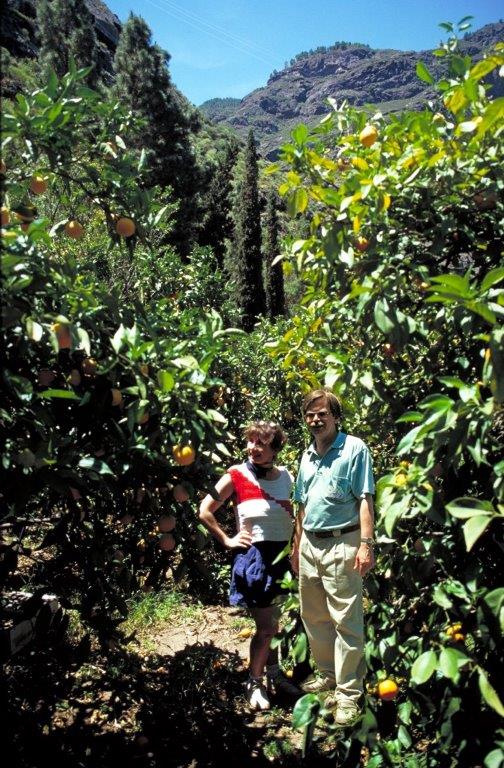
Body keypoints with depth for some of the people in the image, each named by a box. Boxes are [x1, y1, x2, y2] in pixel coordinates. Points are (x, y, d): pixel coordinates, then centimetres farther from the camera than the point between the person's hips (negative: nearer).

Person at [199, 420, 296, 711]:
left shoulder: (286, 476, 2)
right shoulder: (237, 475, -10)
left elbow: (298, 512, 19)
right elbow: (205, 510, -7)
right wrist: (227, 540, -7)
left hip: (283, 554, 5)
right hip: (254, 555, -5)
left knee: (274, 622, 18)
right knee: (266, 627, -2)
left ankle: (274, 673, 37)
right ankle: (255, 683, 19)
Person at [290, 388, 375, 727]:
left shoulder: (354, 449, -7)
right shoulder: (307, 456, 13)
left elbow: (365, 499, -12)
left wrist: (366, 543, -20)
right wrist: (297, 545, 19)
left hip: (341, 544, -7)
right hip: (309, 545, 7)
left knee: (346, 621, -1)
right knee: (314, 618, 17)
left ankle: (348, 692, 11)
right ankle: (328, 674, 36)